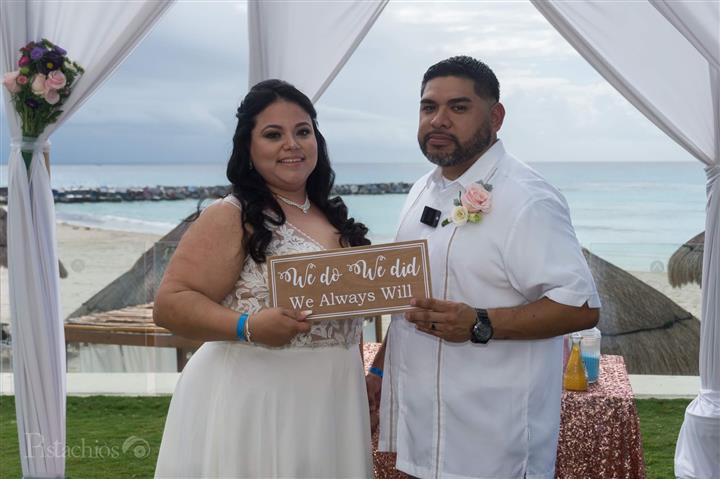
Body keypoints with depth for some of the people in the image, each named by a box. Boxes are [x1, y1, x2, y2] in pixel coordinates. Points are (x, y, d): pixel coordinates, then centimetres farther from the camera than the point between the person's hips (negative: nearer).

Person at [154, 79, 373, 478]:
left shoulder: (333, 219, 10)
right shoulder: (231, 217, -9)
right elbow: (170, 304, -17)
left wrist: (369, 373, 13)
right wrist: (248, 326, -29)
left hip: (330, 401, 6)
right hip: (253, 403, -6)